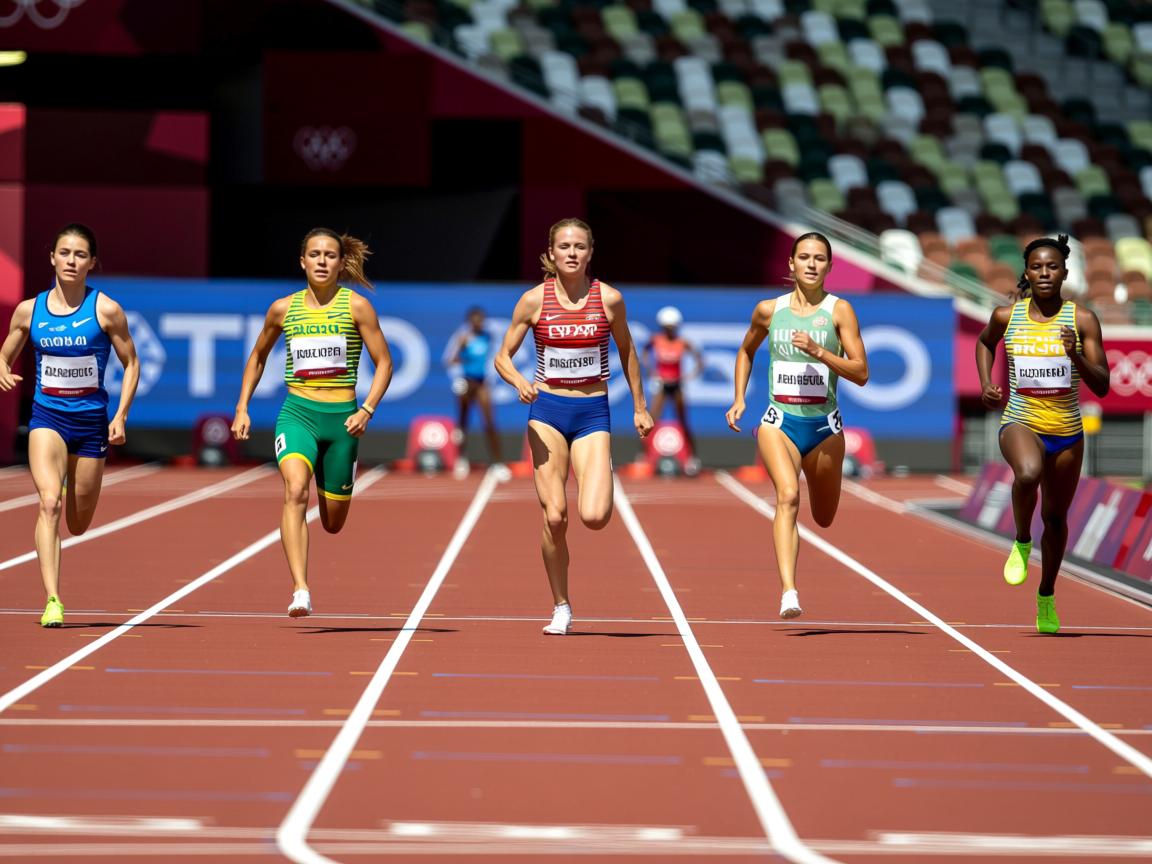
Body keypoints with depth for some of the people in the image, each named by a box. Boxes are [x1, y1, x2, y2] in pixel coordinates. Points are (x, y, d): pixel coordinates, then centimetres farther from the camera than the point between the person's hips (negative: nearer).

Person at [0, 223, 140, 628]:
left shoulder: (106, 310, -5)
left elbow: (131, 363, 3)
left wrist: (121, 416, -7)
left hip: (91, 420, 0)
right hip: (47, 416, 0)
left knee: (79, 524, 13)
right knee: (49, 502, -24)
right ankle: (52, 602, -27)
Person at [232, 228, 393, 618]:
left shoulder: (356, 306, -1)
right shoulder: (283, 309, 5)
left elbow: (383, 362, 1)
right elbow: (257, 356, 21)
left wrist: (366, 410, -12)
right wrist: (242, 408, 13)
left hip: (341, 417, 0)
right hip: (297, 412, 0)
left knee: (333, 523, 9)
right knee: (295, 490, -28)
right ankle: (300, 593, -35)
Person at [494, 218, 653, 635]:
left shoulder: (609, 298, -2)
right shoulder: (534, 300, -3)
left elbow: (626, 351, 13)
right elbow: (502, 356, 2)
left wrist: (640, 407, 17)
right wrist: (519, 382, -19)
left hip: (592, 413, 0)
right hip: (547, 411, 0)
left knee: (594, 517, -16)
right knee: (554, 517, -6)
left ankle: (598, 494, 23)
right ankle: (561, 609, 10)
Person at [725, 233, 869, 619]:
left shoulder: (839, 310, -2)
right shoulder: (769, 310, 4)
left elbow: (861, 373, -8)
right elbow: (746, 351, 25)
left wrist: (818, 351, -19)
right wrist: (739, 399, 14)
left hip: (824, 425, 1)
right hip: (779, 422, -1)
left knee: (824, 518, 14)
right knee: (788, 496, -27)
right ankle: (789, 593, -36)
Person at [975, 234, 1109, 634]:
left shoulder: (1082, 320, -5)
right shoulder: (1007, 316, -1)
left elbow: (1101, 387, -6)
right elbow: (985, 342, 24)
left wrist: (1077, 356, -23)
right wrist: (986, 383, 8)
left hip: (1067, 432, 1)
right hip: (1020, 422, -1)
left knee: (1056, 517, 13)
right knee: (1028, 473, -36)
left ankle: (1046, 598, 35)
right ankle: (1021, 542, -7)